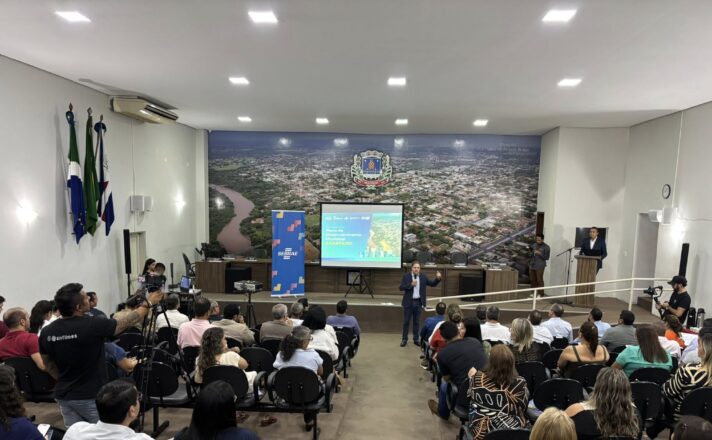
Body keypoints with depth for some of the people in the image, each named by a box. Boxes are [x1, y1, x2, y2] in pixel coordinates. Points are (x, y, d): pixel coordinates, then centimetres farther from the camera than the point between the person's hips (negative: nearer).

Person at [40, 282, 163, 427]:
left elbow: (48, 365, 8)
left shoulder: (47, 332, -5)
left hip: (63, 395, 6)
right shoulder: (92, 326, -23)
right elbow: (128, 321, -9)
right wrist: (148, 303, 4)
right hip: (91, 396, -6)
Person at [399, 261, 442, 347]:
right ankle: (404, 339, 17)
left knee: (417, 322, 11)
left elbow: (432, 284, 1)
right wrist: (411, 284, -22)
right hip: (409, 302, -2)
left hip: (418, 302, 2)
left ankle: (416, 339, 22)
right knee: (406, 322, 7)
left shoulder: (423, 277, 3)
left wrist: (438, 278, -16)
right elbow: (401, 287, -11)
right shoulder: (406, 276, -5)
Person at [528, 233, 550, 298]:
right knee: (532, 280, 9)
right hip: (532, 265, 5)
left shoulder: (546, 247, -5)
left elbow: (546, 257, -8)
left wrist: (539, 253, -18)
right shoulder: (534, 245, 11)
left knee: (539, 280, -4)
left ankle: (540, 294, 3)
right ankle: (534, 292, 20)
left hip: (540, 266, -5)